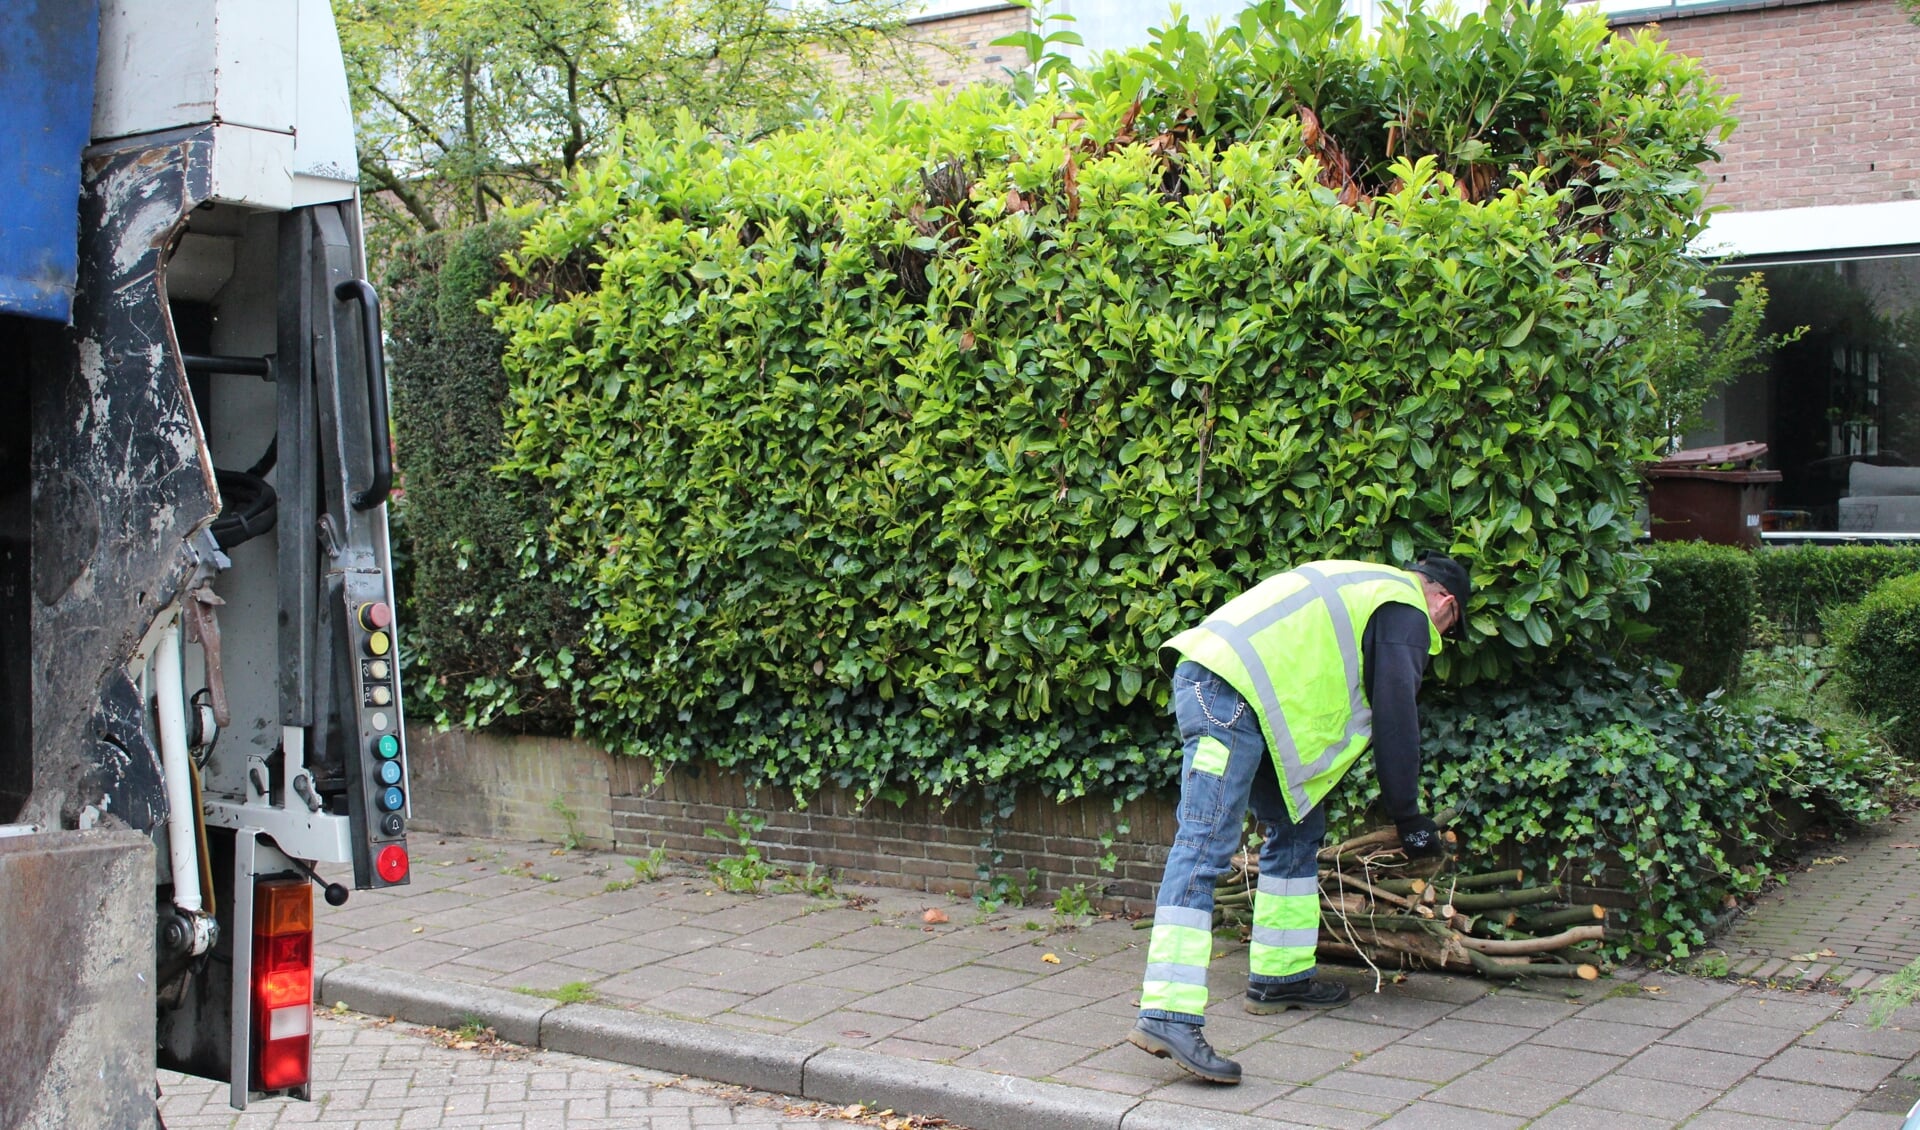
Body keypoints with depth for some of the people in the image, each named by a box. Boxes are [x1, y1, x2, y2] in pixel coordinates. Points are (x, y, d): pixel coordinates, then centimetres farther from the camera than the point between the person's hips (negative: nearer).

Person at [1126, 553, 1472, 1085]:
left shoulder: (1370, 587, 32)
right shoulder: (1406, 611, 3)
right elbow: (1396, 721, 0)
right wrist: (1409, 819, 11)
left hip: (1212, 680, 10)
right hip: (1231, 689, -10)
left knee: (1298, 827, 19)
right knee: (1205, 844, -18)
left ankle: (1280, 978, 23)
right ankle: (1168, 1016, -26)